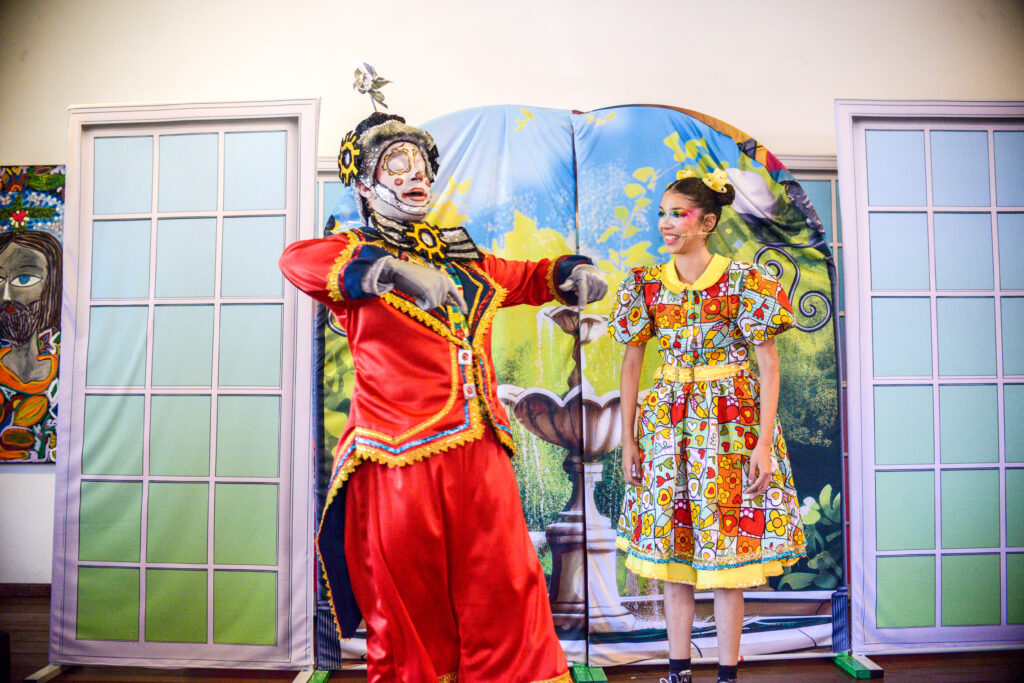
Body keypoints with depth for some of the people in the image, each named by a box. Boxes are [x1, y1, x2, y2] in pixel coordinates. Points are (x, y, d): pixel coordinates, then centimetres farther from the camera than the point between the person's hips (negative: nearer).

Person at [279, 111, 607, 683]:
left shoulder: (467, 261, 19)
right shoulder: (357, 253, 4)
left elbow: (533, 276, 33)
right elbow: (298, 259, -18)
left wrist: (574, 272, 10)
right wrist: (392, 269, -33)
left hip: (481, 457, 4)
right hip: (399, 462, -4)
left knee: (507, 600, 6)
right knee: (408, 612, 7)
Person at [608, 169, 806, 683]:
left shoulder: (743, 281, -6)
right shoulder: (648, 284, 3)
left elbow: (768, 362, -6)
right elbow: (632, 362, 6)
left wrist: (765, 441, -12)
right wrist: (628, 439, 4)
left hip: (731, 420, -3)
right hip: (668, 420, 3)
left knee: (728, 554, 4)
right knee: (672, 547, 8)